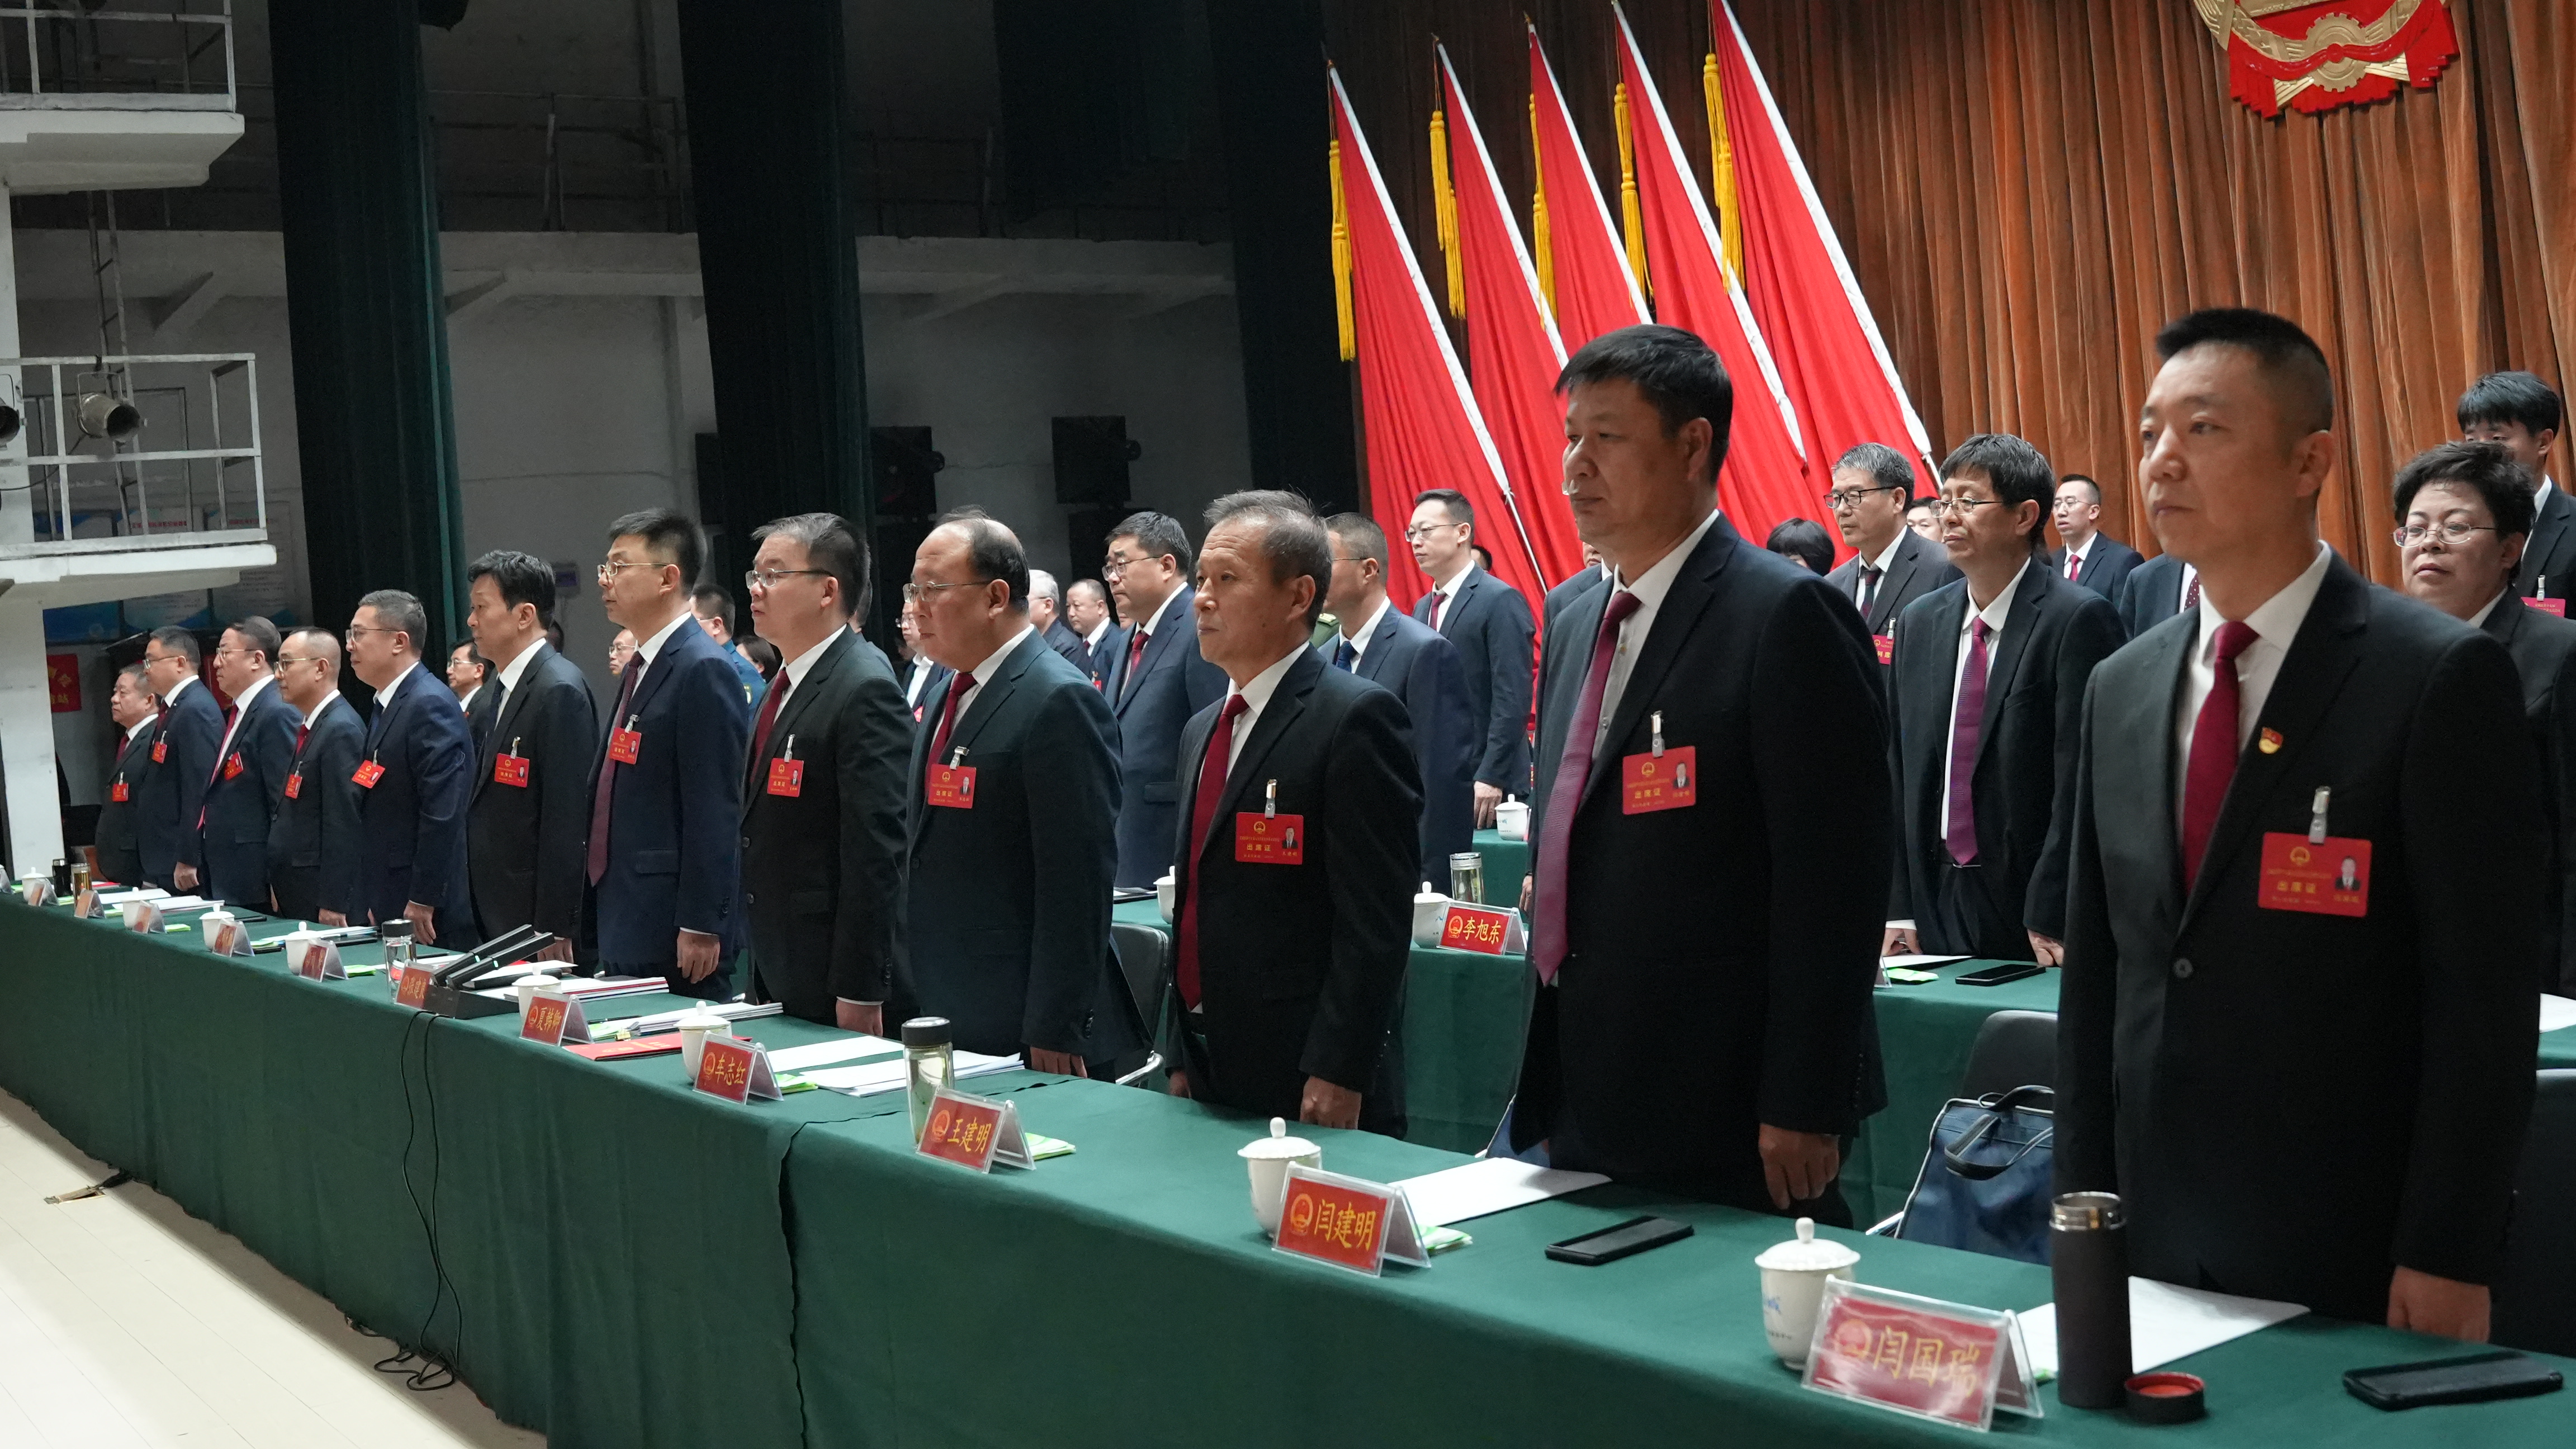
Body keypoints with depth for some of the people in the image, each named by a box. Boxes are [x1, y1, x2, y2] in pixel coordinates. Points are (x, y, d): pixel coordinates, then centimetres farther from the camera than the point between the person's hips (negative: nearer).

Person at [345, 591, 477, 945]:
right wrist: (373, 904, 16)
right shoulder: (388, 706, 17)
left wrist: (422, 902, -20)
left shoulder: (431, 706, -15)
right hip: (388, 909, 9)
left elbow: (442, 813, -21)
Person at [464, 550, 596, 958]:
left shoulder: (561, 691, -14)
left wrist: (554, 931, -20)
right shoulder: (503, 687, 15)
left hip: (538, 923, -9)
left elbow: (567, 820, -18)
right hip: (499, 919, 9)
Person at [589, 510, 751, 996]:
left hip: (673, 931, -9)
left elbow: (715, 813, -18)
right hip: (625, 922, 9)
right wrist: (595, 919, 18)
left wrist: (700, 926, -21)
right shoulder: (640, 669, 17)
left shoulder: (704, 669, -13)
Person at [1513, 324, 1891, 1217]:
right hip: (1584, 1109, 8)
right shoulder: (1575, 623, 13)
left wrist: (1803, 1109, -18)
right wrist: (1546, 1066, 17)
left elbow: (1833, 882, -16)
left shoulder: (1788, 616, -12)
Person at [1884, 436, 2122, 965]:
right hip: (1933, 902, 5)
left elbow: (2081, 782, -14)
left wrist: (2050, 920, -16)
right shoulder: (1919, 622, 10)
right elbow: (1898, 771, 10)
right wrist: (1897, 909, 3)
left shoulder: (2079, 618, -10)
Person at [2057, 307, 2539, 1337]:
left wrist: (2447, 1261, -13)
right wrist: (2082, 1212, 8)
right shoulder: (2121, 689, 8)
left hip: (2353, 1261, -5)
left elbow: (2485, 999, -11)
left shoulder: (2441, 677, -9)